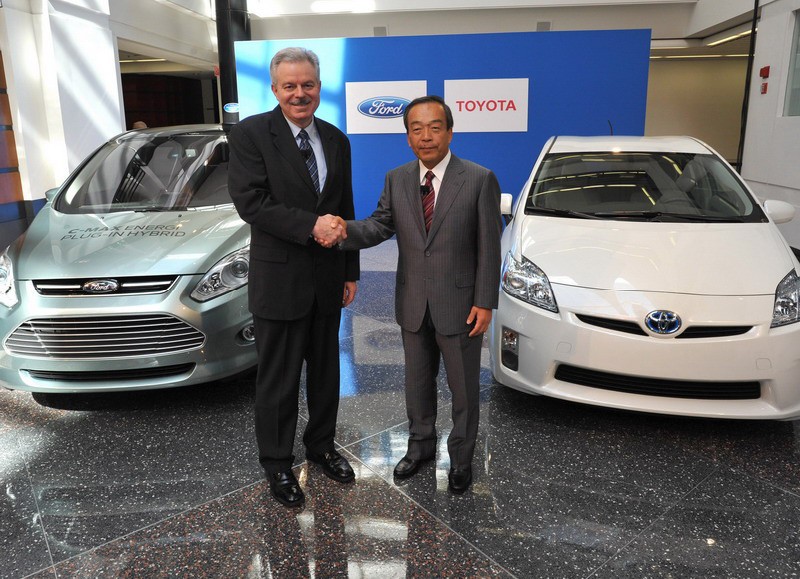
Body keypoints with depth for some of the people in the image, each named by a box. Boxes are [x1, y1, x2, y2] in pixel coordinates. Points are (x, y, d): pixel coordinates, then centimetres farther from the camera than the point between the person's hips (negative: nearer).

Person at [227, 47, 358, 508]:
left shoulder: (336, 140, 8)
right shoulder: (251, 133, -8)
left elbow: (345, 210, 12)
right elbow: (250, 201, -18)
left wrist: (351, 271, 10)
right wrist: (311, 225, -24)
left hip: (327, 279, 5)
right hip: (280, 280, -5)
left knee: (326, 370, 18)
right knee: (278, 378, 7)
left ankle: (321, 444, 38)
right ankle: (277, 462, 26)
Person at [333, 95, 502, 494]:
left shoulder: (479, 180, -10)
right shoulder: (396, 180, 3)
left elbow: (489, 247, -10)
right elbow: (380, 225, -3)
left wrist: (484, 303, -12)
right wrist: (345, 230, -25)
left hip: (459, 305, -3)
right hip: (413, 305, 4)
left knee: (463, 386, 12)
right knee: (418, 381, 20)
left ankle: (461, 456, 33)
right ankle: (421, 444, 42)